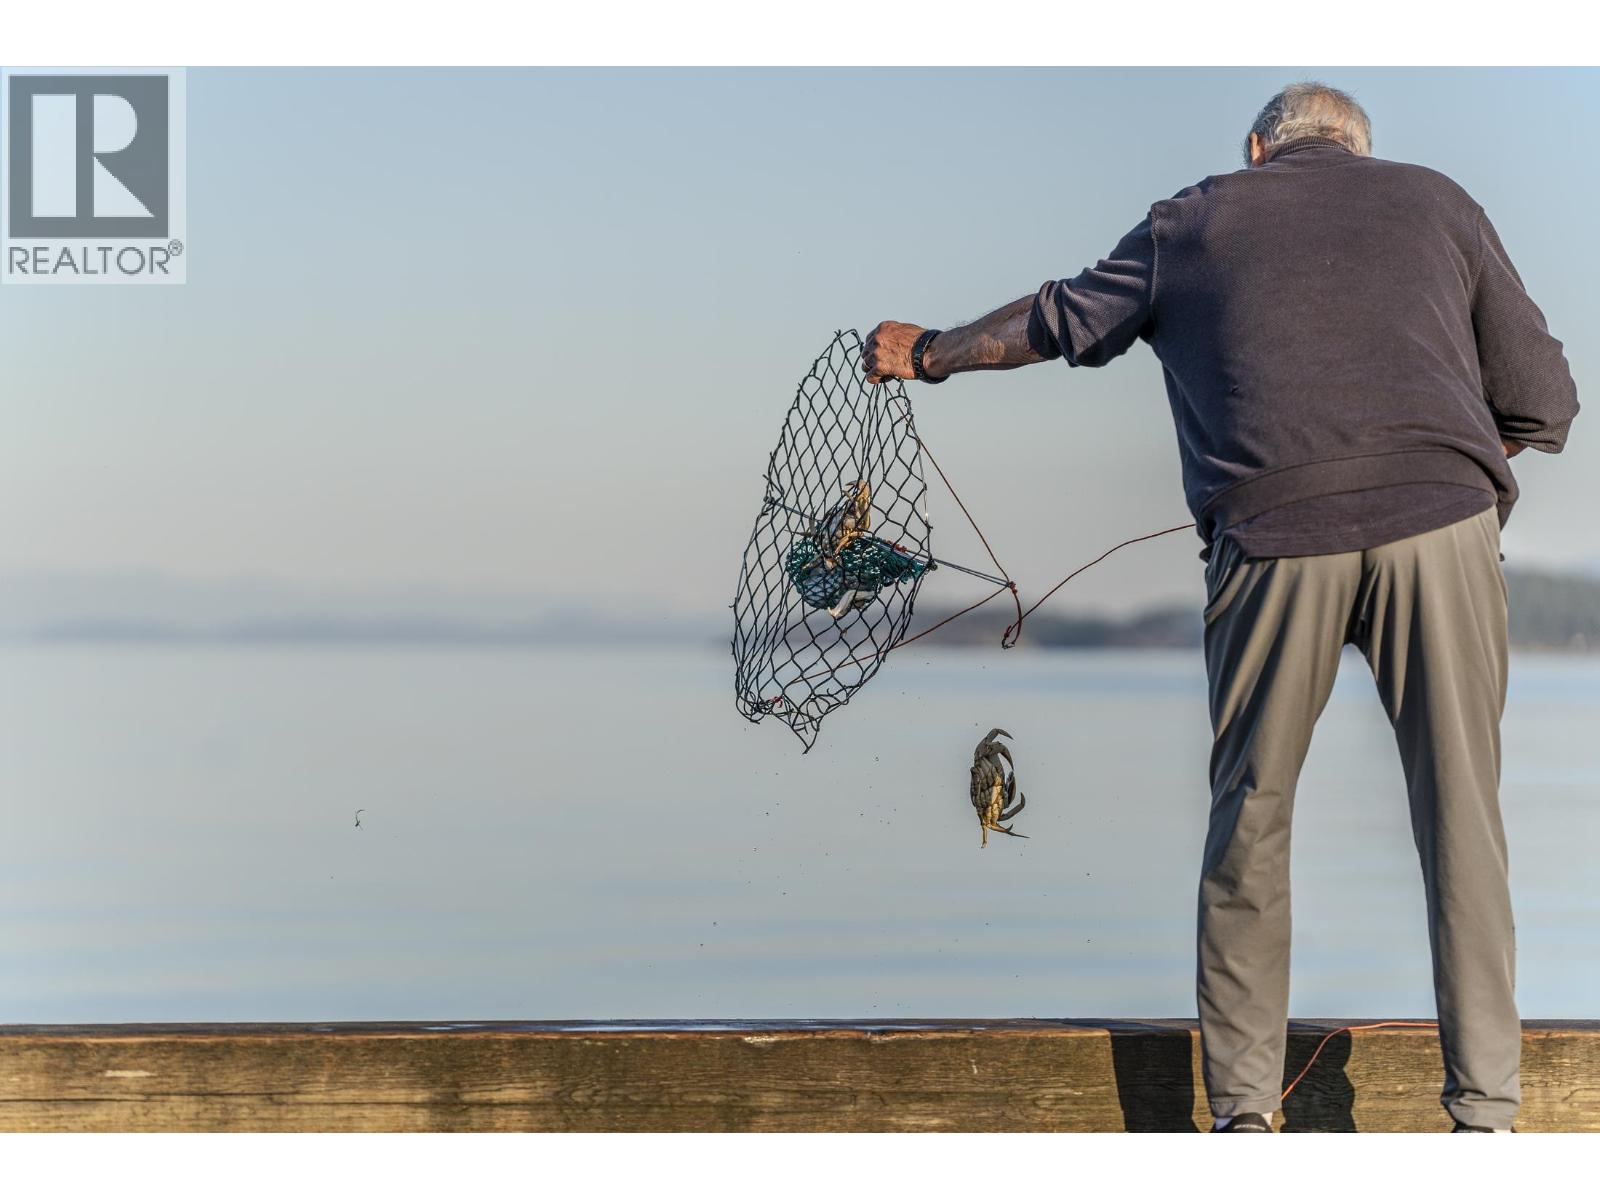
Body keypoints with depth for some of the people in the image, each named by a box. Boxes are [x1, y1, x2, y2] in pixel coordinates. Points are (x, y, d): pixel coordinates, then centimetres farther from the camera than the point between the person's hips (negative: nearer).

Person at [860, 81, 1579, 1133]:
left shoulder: (1192, 221, 21)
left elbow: (1055, 322, 35)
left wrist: (928, 354, 51)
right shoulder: (1438, 200, 20)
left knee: (1251, 817, 12)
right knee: (1461, 818, 5)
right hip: (1443, 517, 0)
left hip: (1275, 531, 0)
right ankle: (1487, 1111, 6)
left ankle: (1243, 1107, 16)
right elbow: (1545, 405, 16)